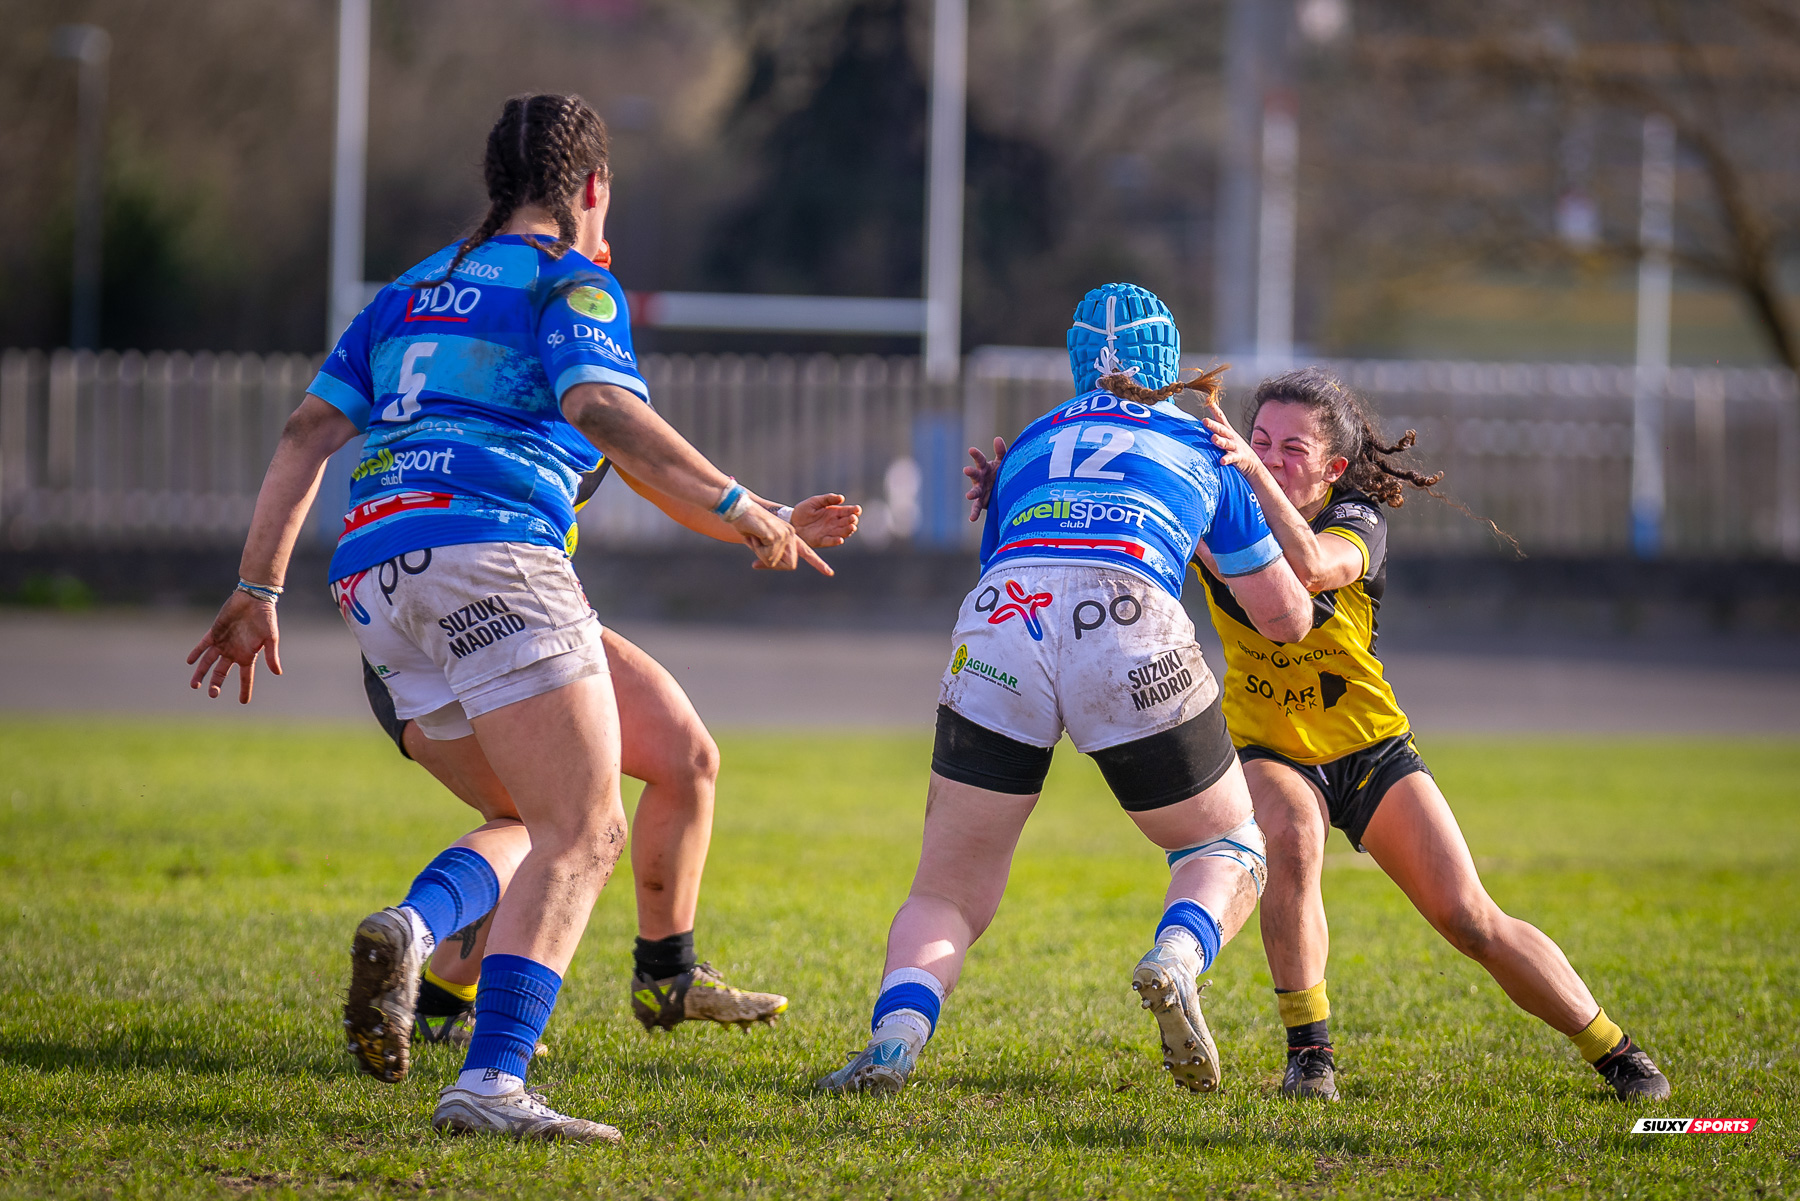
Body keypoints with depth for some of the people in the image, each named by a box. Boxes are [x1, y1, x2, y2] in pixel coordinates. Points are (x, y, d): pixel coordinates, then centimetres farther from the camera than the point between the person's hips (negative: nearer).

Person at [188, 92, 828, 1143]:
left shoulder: (414, 291, 27)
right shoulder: (571, 284, 7)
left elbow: (308, 434, 21)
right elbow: (602, 408, -13)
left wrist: (257, 593, 22)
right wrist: (733, 504, -12)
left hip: (370, 570, 8)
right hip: (488, 543, -8)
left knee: (561, 824, 15)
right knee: (581, 836, -10)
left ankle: (413, 931, -14)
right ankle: (492, 1081, -28)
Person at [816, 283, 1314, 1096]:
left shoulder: (1030, 443, 32)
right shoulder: (1201, 445, 27)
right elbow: (1285, 618, 33)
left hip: (996, 625, 2)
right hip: (1129, 635, -2)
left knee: (946, 897, 10)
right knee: (1229, 849, 20)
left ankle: (894, 1036, -21)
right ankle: (1176, 960, -13)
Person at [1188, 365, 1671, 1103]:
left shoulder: (1356, 522, -19)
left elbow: (1310, 567, -43)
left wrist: (1253, 474, -54)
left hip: (1370, 747, -1)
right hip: (1270, 751, 1)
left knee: (1468, 917, -8)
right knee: (1290, 840, -34)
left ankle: (1615, 1053, 8)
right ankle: (1307, 1054, -23)